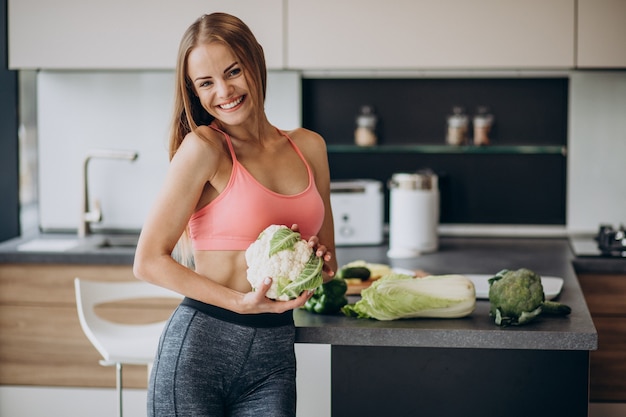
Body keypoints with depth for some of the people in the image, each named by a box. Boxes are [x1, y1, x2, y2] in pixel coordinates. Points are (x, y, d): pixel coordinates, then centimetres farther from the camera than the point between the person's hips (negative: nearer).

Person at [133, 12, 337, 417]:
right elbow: (149, 262, -9)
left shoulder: (309, 147, 8)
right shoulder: (203, 147, -7)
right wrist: (240, 302, -16)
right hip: (199, 348, -4)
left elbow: (327, 258, 20)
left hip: (274, 354, 4)